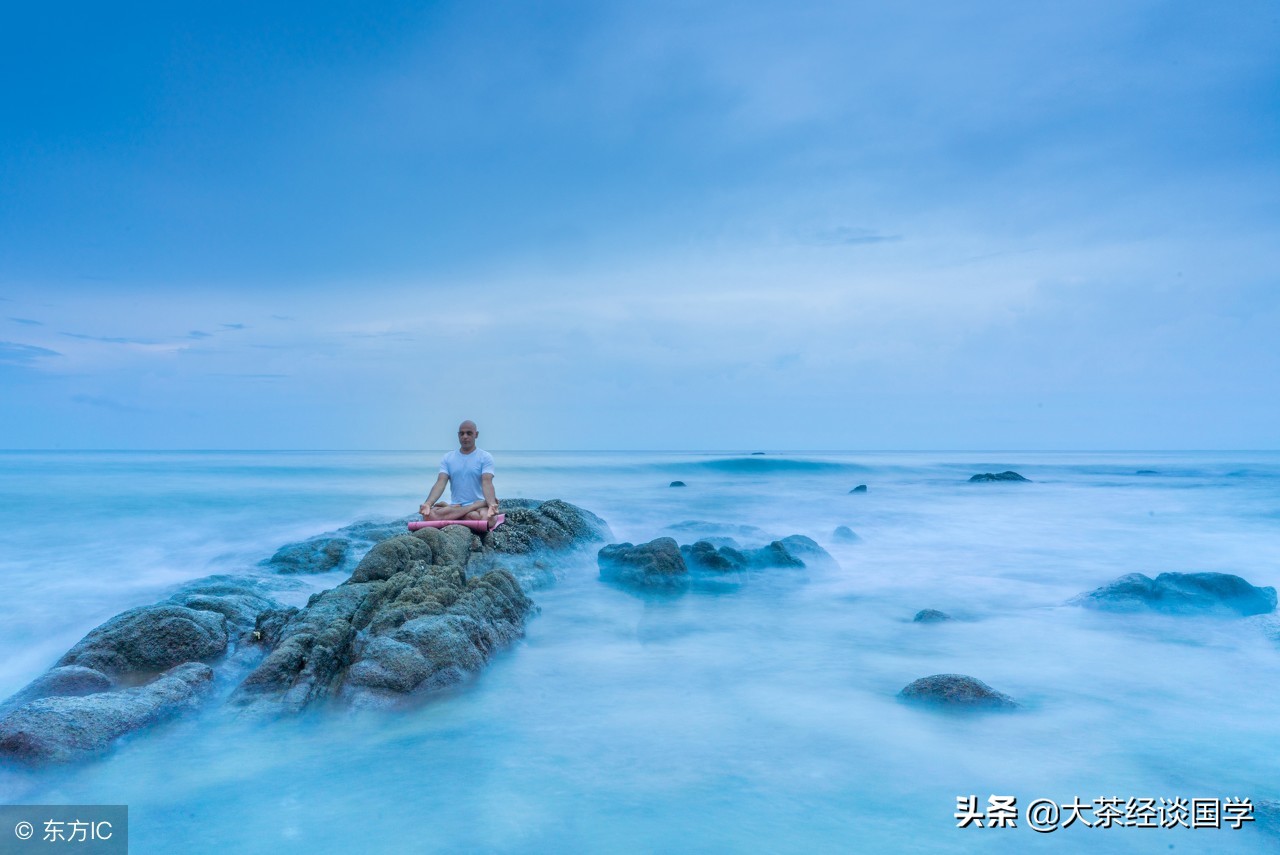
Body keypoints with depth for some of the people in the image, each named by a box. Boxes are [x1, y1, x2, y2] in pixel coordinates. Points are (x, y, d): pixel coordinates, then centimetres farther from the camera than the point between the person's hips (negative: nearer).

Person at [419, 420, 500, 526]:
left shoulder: (485, 457, 1)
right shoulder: (447, 458, 10)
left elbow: (487, 482, -13)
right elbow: (440, 483, -2)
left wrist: (492, 504, -35)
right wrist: (428, 503, -22)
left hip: (479, 506, -3)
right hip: (455, 504, 3)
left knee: (486, 517, -40)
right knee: (429, 514, -28)